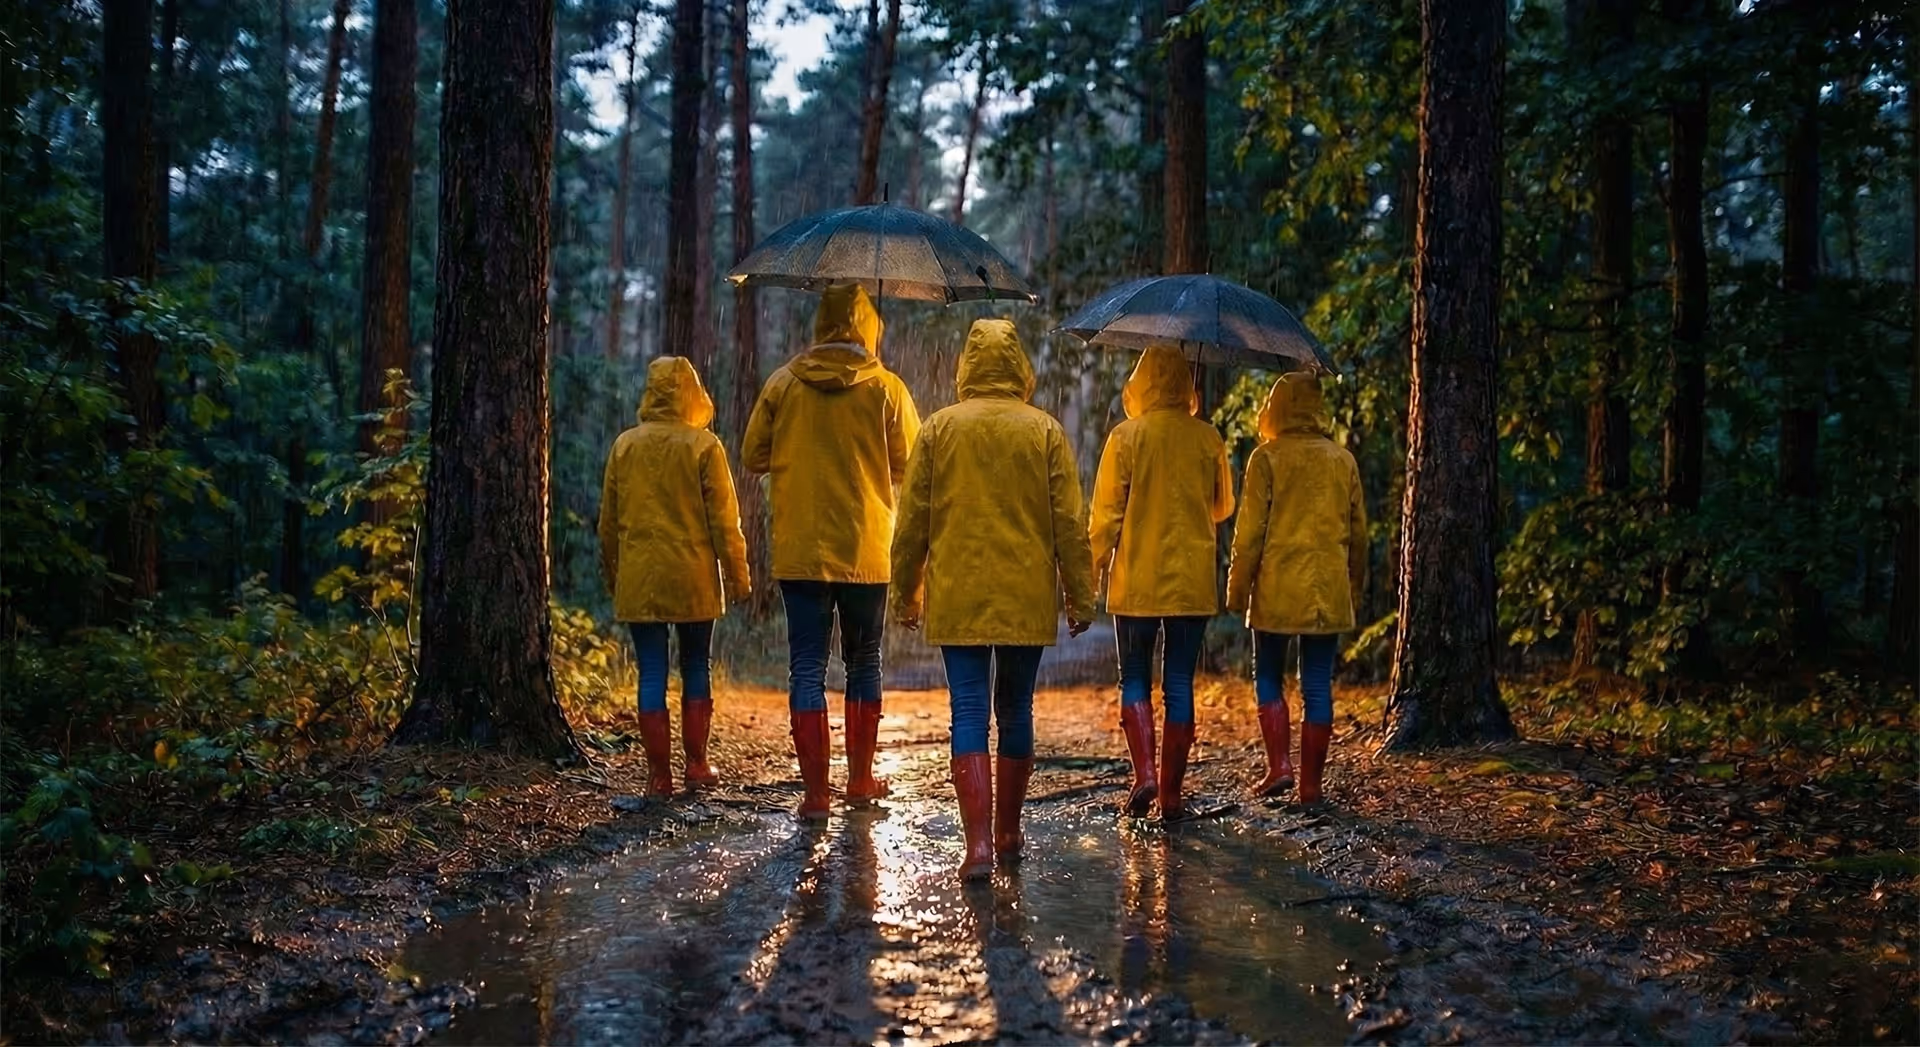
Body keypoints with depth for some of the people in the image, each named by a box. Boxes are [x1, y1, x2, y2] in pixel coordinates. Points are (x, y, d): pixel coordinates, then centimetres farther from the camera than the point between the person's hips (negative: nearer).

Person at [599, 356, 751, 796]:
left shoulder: (625, 445, 3)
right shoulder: (704, 445, -5)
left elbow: (608, 521, 8)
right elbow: (723, 519, -5)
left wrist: (613, 574, 19)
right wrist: (737, 574, 2)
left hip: (639, 579, 1)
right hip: (694, 578, -1)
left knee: (652, 675, 3)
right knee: (695, 669, 12)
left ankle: (659, 773, 3)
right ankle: (696, 765, 14)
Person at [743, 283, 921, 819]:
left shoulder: (783, 383, -1)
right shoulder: (887, 388, -5)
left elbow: (753, 456, 6)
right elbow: (909, 464, 1)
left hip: (799, 550, 0)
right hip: (866, 550, 0)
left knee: (807, 668, 2)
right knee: (864, 661, 16)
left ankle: (815, 790, -3)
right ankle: (861, 779, 23)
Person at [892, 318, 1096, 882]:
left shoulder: (940, 427, -1)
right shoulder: (1045, 431, -1)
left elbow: (912, 519, 2)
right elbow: (1069, 523, -1)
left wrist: (905, 592, 11)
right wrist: (1080, 597, 6)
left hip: (958, 600, -1)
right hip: (1027, 598, 1)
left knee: (969, 714, -1)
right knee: (1016, 712, 14)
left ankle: (978, 841, -12)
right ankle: (1008, 832, 25)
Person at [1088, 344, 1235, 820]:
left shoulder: (1126, 437, -6)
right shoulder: (1208, 439, 1)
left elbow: (1106, 513, -6)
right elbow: (1222, 507, 13)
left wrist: (1094, 571, 3)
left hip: (1136, 580, -2)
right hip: (1193, 581, 2)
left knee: (1135, 680, 10)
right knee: (1180, 684, 6)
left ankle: (1144, 772, -8)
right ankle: (1171, 794, 7)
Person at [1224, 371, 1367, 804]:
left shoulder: (1267, 458, -5)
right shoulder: (1343, 460, 7)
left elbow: (1250, 529, -7)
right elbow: (1359, 531, 12)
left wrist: (1237, 587, 1)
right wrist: (1353, 584, 22)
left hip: (1277, 588, -3)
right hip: (1329, 589, 3)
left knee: (1269, 678, 12)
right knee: (1318, 685, 6)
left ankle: (1279, 765, 0)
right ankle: (1311, 784, 8)